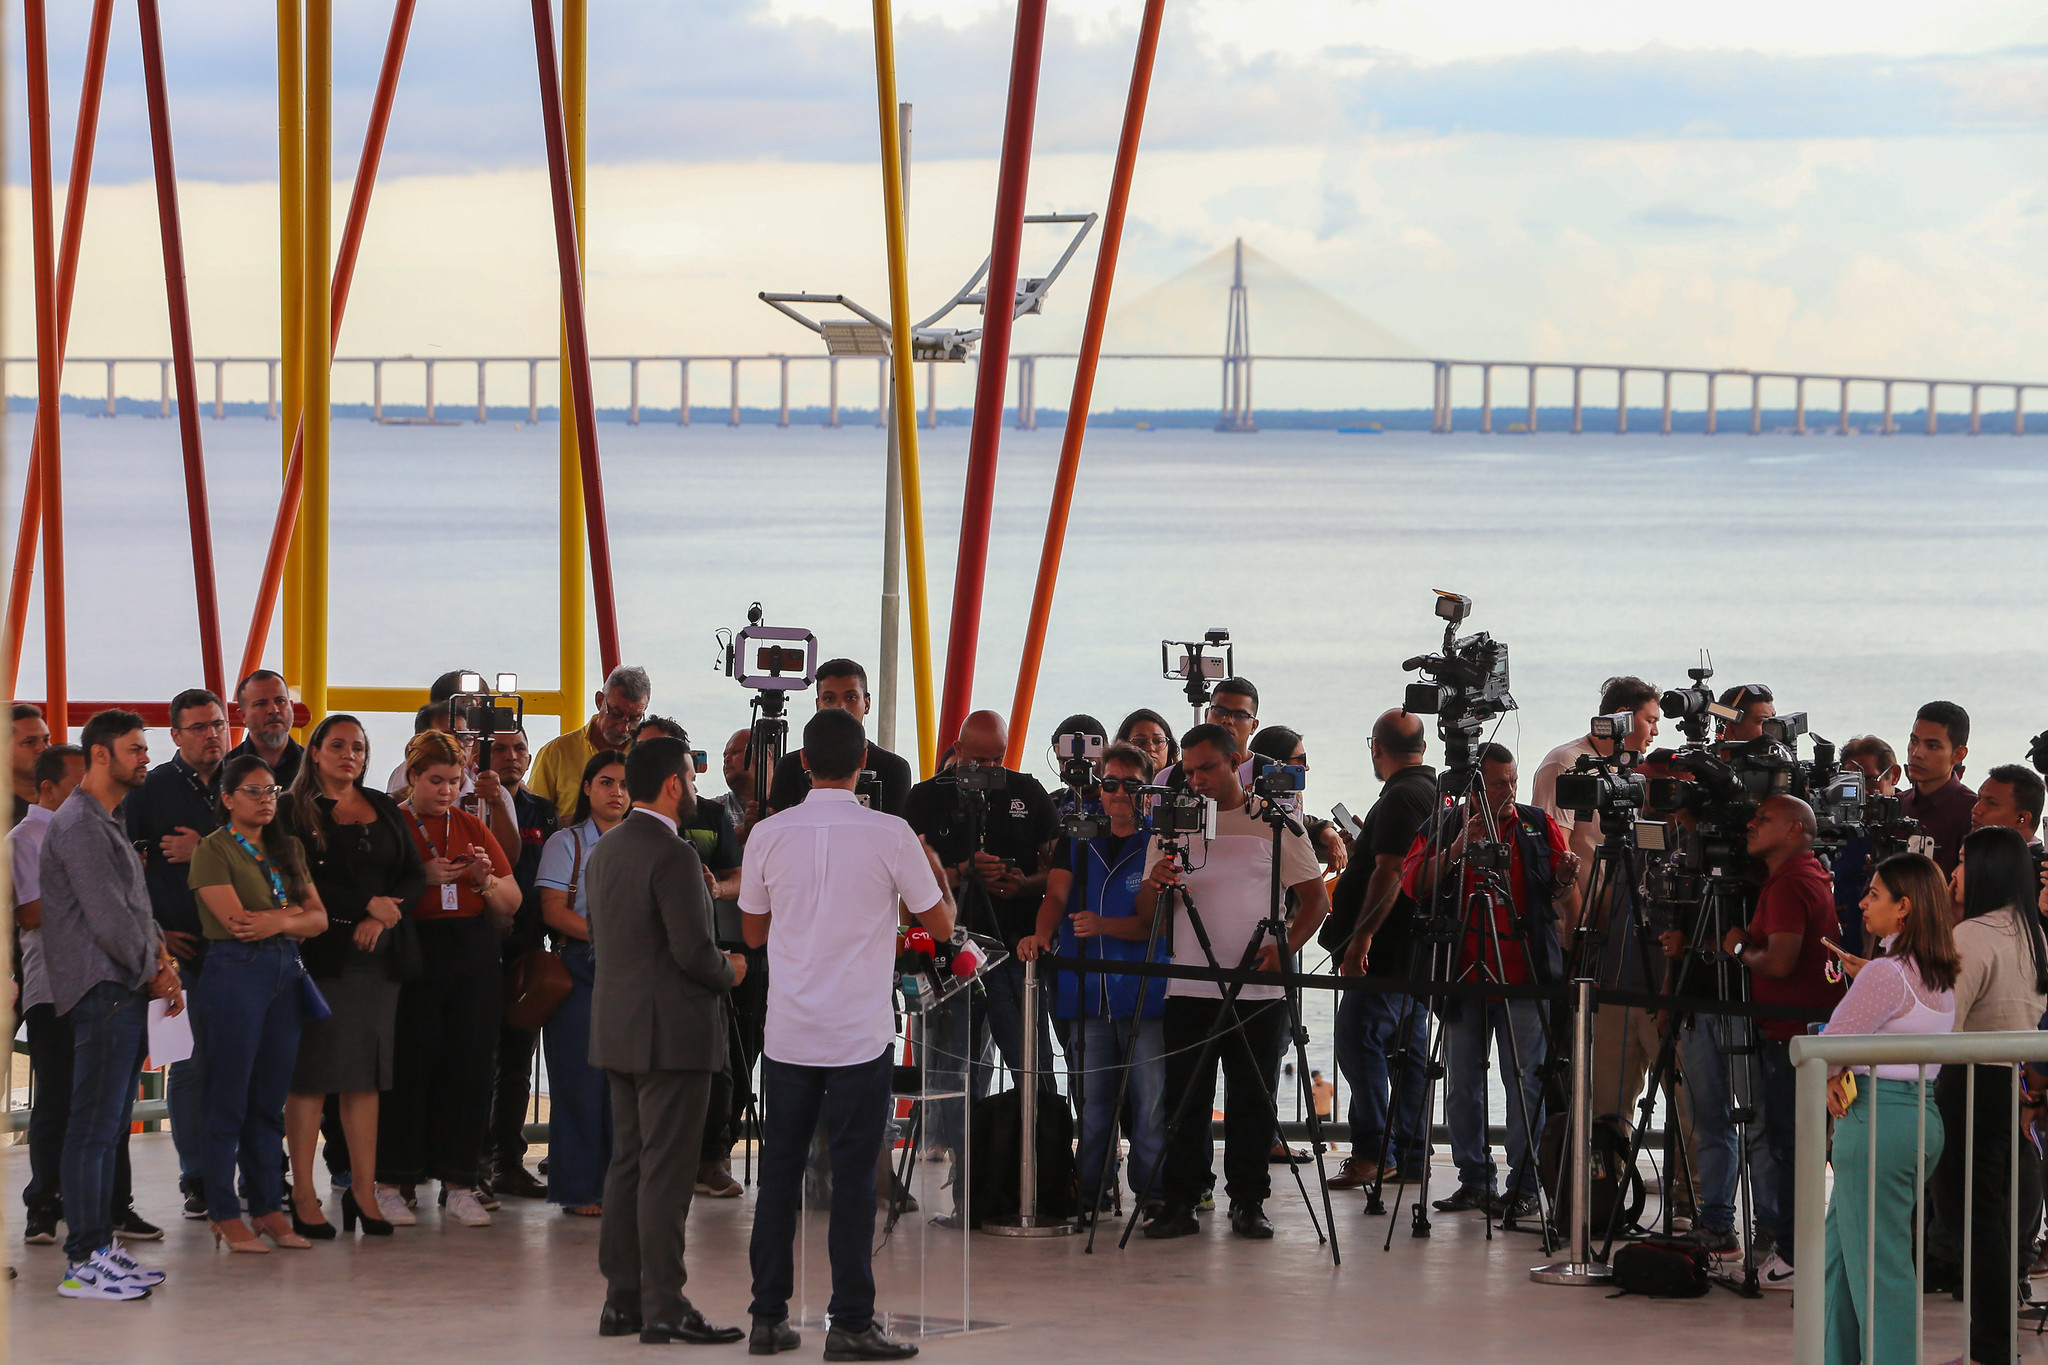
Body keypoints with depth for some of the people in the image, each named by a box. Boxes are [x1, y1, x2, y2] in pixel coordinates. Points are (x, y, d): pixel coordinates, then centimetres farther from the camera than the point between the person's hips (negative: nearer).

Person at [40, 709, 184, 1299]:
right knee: (93, 1128, -10)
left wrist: (161, 955, 6)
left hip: (127, 992, 10)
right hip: (103, 990, -10)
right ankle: (84, 1263, -10)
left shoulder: (108, 825, 21)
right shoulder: (79, 826, -12)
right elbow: (107, 918, -17)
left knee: (109, 1127, 12)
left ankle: (100, 1244, 16)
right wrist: (155, 973, -6)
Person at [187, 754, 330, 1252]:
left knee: (270, 1099, 8)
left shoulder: (287, 849, 16)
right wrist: (294, 914, -2)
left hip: (285, 976, 6)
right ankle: (223, 1213, 2)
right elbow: (236, 921, -14)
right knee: (229, 1098, -3)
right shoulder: (213, 850, -3)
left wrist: (277, 921, -9)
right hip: (236, 973, -6)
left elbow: (318, 918, 9)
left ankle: (268, 1207, 13)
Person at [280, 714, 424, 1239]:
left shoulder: (385, 809, 16)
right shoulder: (294, 811, 0)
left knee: (366, 1076, 4)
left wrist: (381, 918, -7)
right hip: (320, 954, -5)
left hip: (377, 955, 5)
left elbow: (414, 874, 10)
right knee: (310, 1075, -4)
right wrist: (366, 905, -14)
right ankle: (304, 1195, -1)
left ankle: (363, 1191, 6)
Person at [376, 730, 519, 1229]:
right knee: (409, 1066, -6)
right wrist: (424, 879, -17)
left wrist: (487, 880, -4)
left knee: (469, 1066, 1)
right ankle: (390, 1183, 2)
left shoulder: (472, 828, 14)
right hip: (412, 958, -4)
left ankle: (459, 1183, 7)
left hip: (473, 960, 4)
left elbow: (511, 904, 15)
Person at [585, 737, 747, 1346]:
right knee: (665, 1171, -6)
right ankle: (663, 1306, -5)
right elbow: (693, 951, -22)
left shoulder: (604, 850, 11)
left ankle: (621, 1301, 15)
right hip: (671, 1033, -9)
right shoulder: (672, 856, -18)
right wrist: (729, 971, 0)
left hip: (617, 1031, 9)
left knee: (627, 1164, 12)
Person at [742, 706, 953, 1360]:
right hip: (860, 1032, -3)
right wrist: (937, 872, 20)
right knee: (853, 1175, 0)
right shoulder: (889, 835, -8)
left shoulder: (770, 834, 0)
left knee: (779, 1171, 9)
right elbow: (940, 925, 1)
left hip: (788, 1031, 3)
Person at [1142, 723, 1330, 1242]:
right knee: (1184, 1099, -1)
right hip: (1189, 989, 1)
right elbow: (1146, 911, 9)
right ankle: (1179, 1202, 3)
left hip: (1259, 990, -1)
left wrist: (1286, 946, -13)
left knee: (1253, 1100, 2)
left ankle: (1248, 1203, 9)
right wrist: (1156, 883, -15)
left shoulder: (1275, 823, 4)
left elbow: (1316, 900, 5)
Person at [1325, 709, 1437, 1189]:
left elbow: (1390, 872, -22)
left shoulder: (1400, 798, -14)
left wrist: (1361, 937, -24)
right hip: (1422, 947, 10)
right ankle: (1409, 1155, 12)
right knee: (1407, 1047, 11)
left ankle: (1372, 1152, -15)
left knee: (1359, 1041, -11)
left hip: (1388, 950, -10)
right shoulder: (1439, 793, 17)